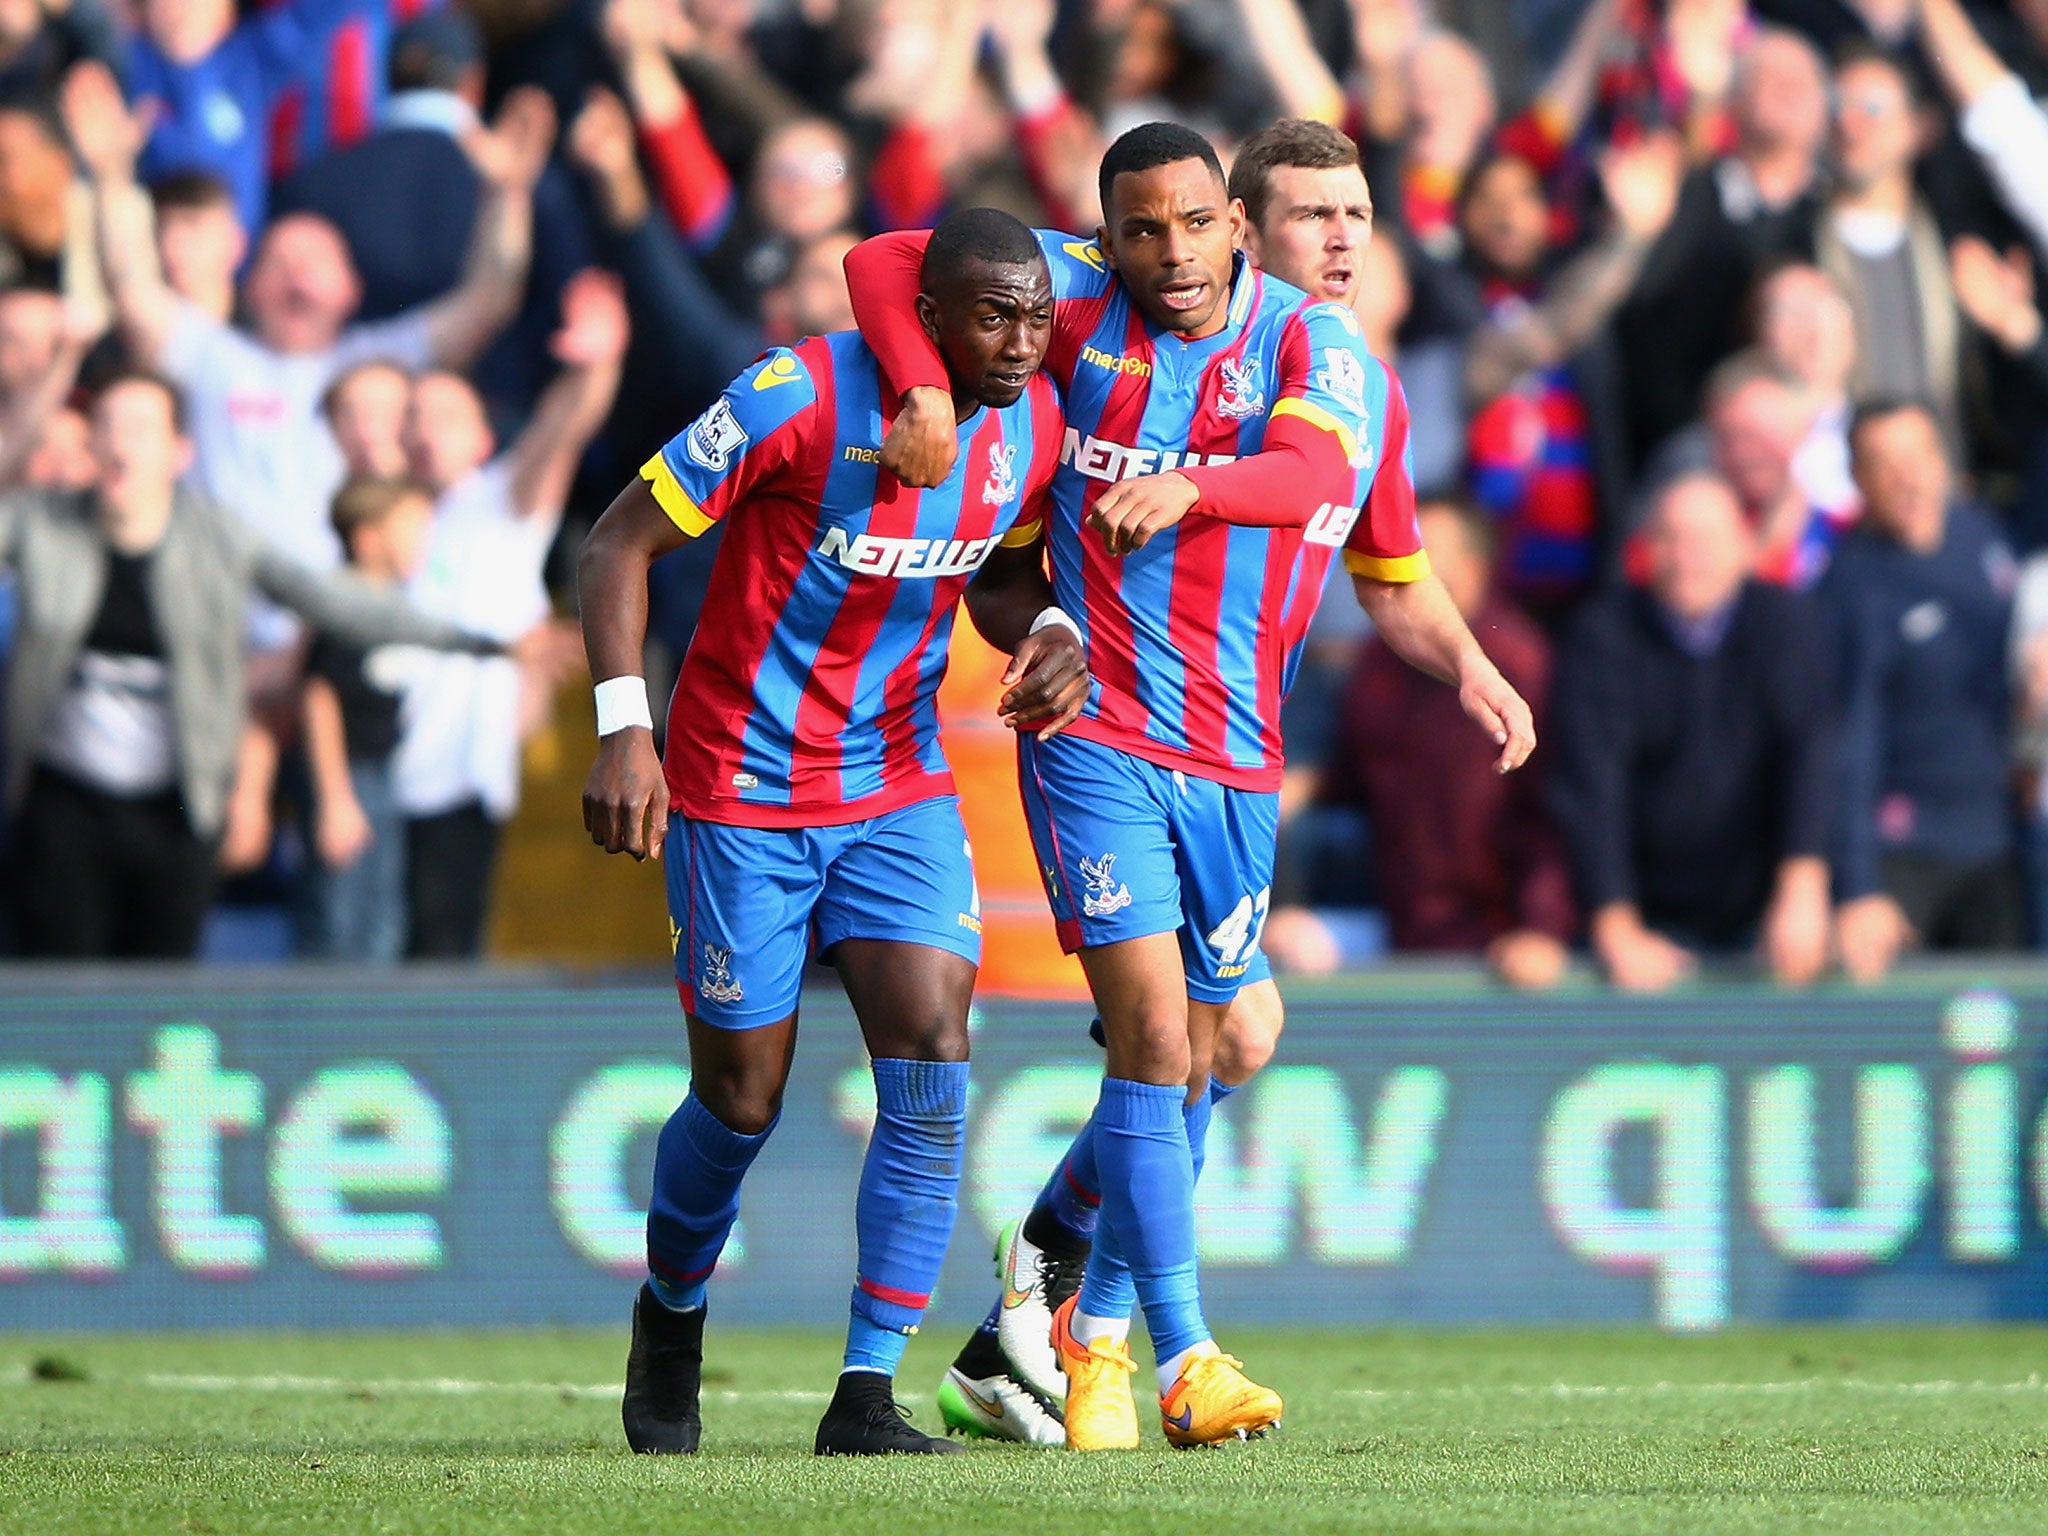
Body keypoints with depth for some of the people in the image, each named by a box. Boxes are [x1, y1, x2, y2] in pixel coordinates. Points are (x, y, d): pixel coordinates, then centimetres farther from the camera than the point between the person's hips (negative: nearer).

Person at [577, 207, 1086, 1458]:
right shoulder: (803, 397, -22)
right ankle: (670, 1314, 35)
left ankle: (869, 1393, -8)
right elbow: (623, 542, -16)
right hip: (742, 789, -4)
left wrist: (1048, 631, -9)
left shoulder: (1034, 426, -4)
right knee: (743, 1096, 3)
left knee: (931, 1059, -13)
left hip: (900, 790, 4)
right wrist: (624, 728, -26)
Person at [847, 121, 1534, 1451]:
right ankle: (1185, 1356, -13)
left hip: (1236, 767, 3)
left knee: (1190, 1067, 10)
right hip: (1097, 736, -3)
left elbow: (1351, 527, -13)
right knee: (1153, 1035, -15)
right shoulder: (1083, 303, -1)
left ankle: (1097, 1332, 30)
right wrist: (925, 393, -13)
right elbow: (882, 266, 3)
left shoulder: (1323, 352, 0)